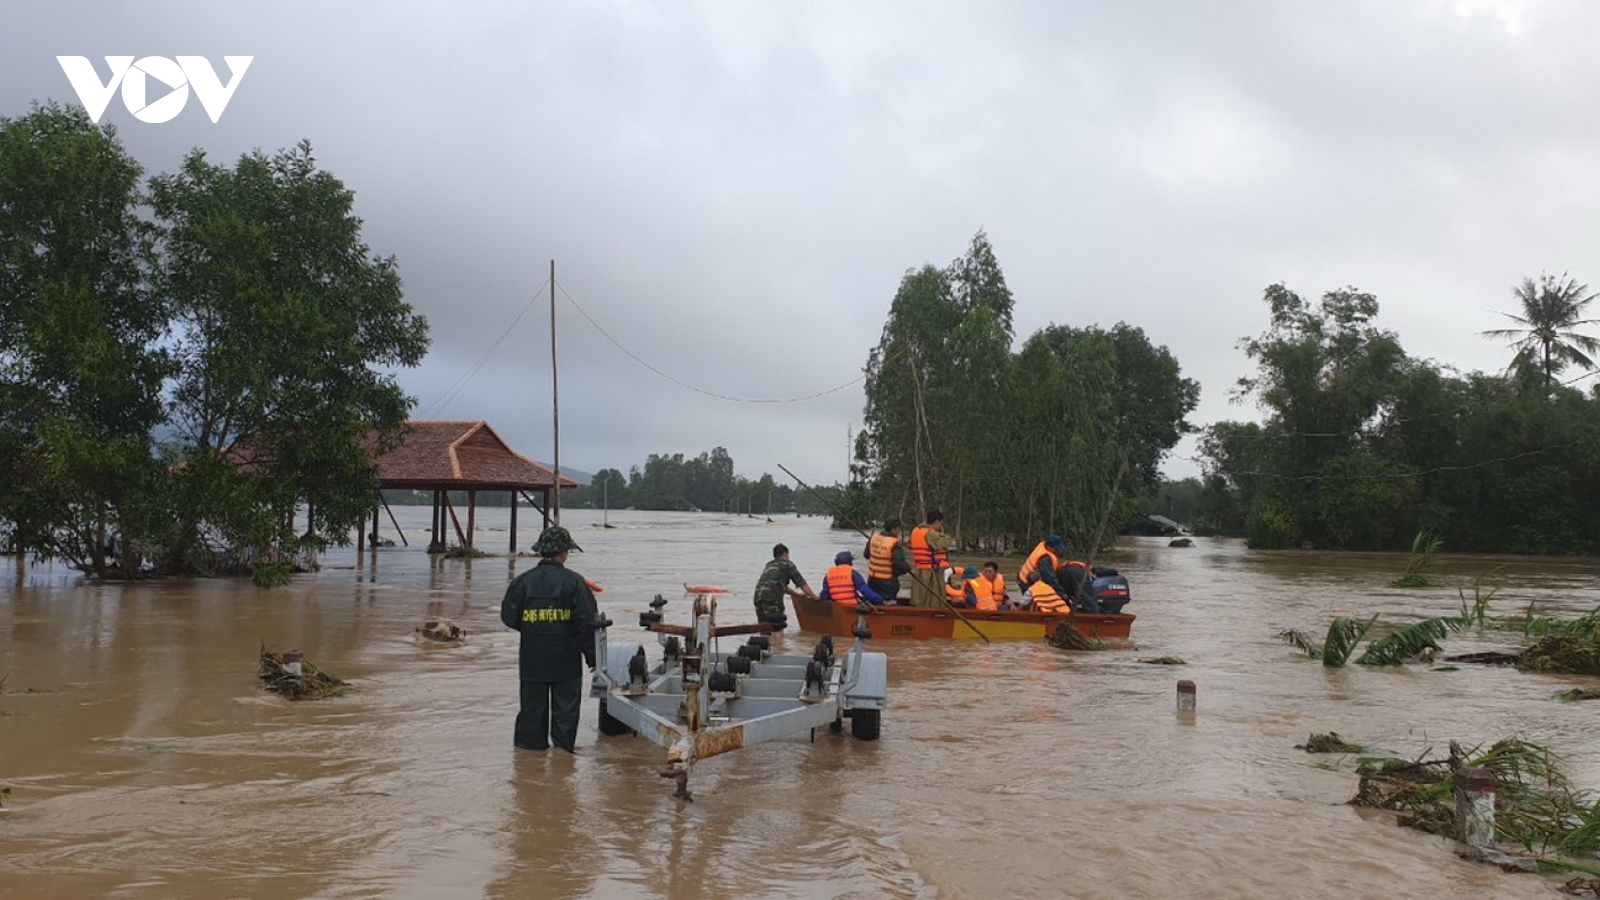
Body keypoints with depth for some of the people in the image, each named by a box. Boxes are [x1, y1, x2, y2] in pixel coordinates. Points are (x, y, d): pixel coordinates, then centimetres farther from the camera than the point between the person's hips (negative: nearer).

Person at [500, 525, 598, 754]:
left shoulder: (522, 581, -2)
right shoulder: (574, 582, -9)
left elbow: (509, 616, 4)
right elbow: (587, 622, -9)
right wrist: (591, 655, -1)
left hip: (532, 656, 2)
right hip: (565, 657, -2)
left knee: (533, 703, 13)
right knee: (565, 704, 7)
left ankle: (531, 741, 18)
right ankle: (564, 743, 8)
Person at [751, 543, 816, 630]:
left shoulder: (769, 565, 31)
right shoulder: (787, 564, 9)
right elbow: (801, 583, 10)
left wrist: (798, 595, 46)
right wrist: (814, 597, 20)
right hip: (772, 598, -7)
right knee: (778, 629, -7)